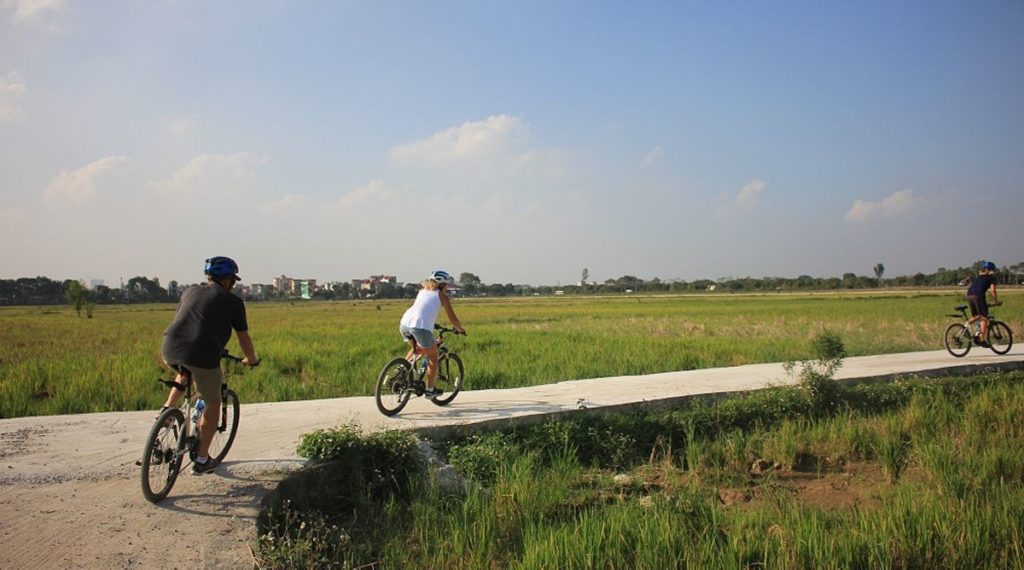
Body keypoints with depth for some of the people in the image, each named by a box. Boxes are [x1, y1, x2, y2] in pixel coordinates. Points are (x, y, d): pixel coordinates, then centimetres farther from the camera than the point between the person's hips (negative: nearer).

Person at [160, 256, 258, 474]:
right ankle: (202, 460, 19)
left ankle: (167, 409, 22)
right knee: (213, 403, 16)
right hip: (202, 355, -5)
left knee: (185, 373, 40)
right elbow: (244, 338, 12)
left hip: (170, 350, 5)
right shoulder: (233, 301, 8)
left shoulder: (190, 291, 22)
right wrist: (251, 360, 31)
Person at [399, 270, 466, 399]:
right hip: (421, 327, -6)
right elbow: (452, 318, 12)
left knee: (418, 348, 34)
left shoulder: (422, 291, 28)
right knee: (433, 358, 15)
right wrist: (461, 329, 29)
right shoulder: (442, 295, 13)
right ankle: (430, 390, 21)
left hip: (404, 324, 6)